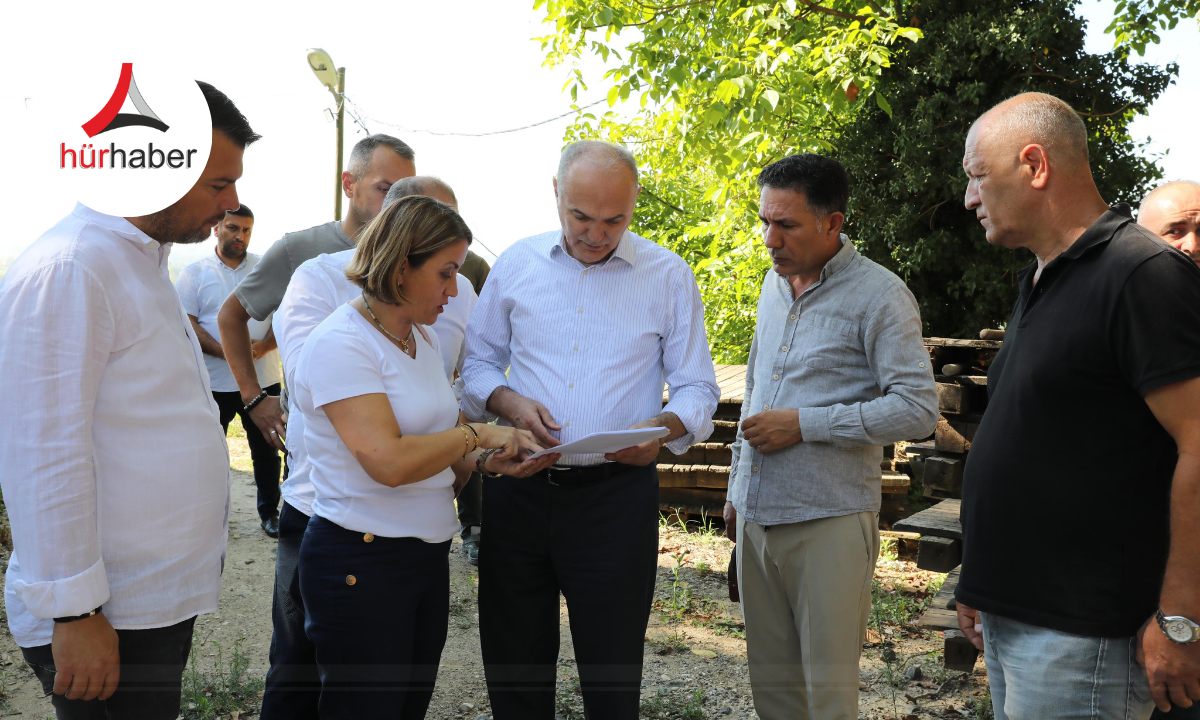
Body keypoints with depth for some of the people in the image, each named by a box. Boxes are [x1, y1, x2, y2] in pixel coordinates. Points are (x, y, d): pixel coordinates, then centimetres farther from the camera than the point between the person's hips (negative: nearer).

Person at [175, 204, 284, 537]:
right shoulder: (194, 273, 3)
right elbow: (187, 322, -4)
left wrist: (264, 346, -17)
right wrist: (225, 352, -18)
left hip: (263, 379, 1)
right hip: (214, 381, -1)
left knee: (266, 448, 8)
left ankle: (270, 512, 21)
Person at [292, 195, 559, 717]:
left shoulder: (423, 337, 11)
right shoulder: (340, 343, -16)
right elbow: (389, 461, -26)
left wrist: (488, 462, 0)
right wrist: (476, 435, -14)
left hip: (427, 554, 8)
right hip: (362, 561, -8)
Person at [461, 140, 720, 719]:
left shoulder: (668, 275, 0)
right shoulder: (516, 264, 5)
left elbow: (697, 389, 2)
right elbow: (478, 361, 12)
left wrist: (664, 426, -20)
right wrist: (511, 402, -9)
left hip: (616, 495, -2)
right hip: (517, 490, 2)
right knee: (512, 661, 14)